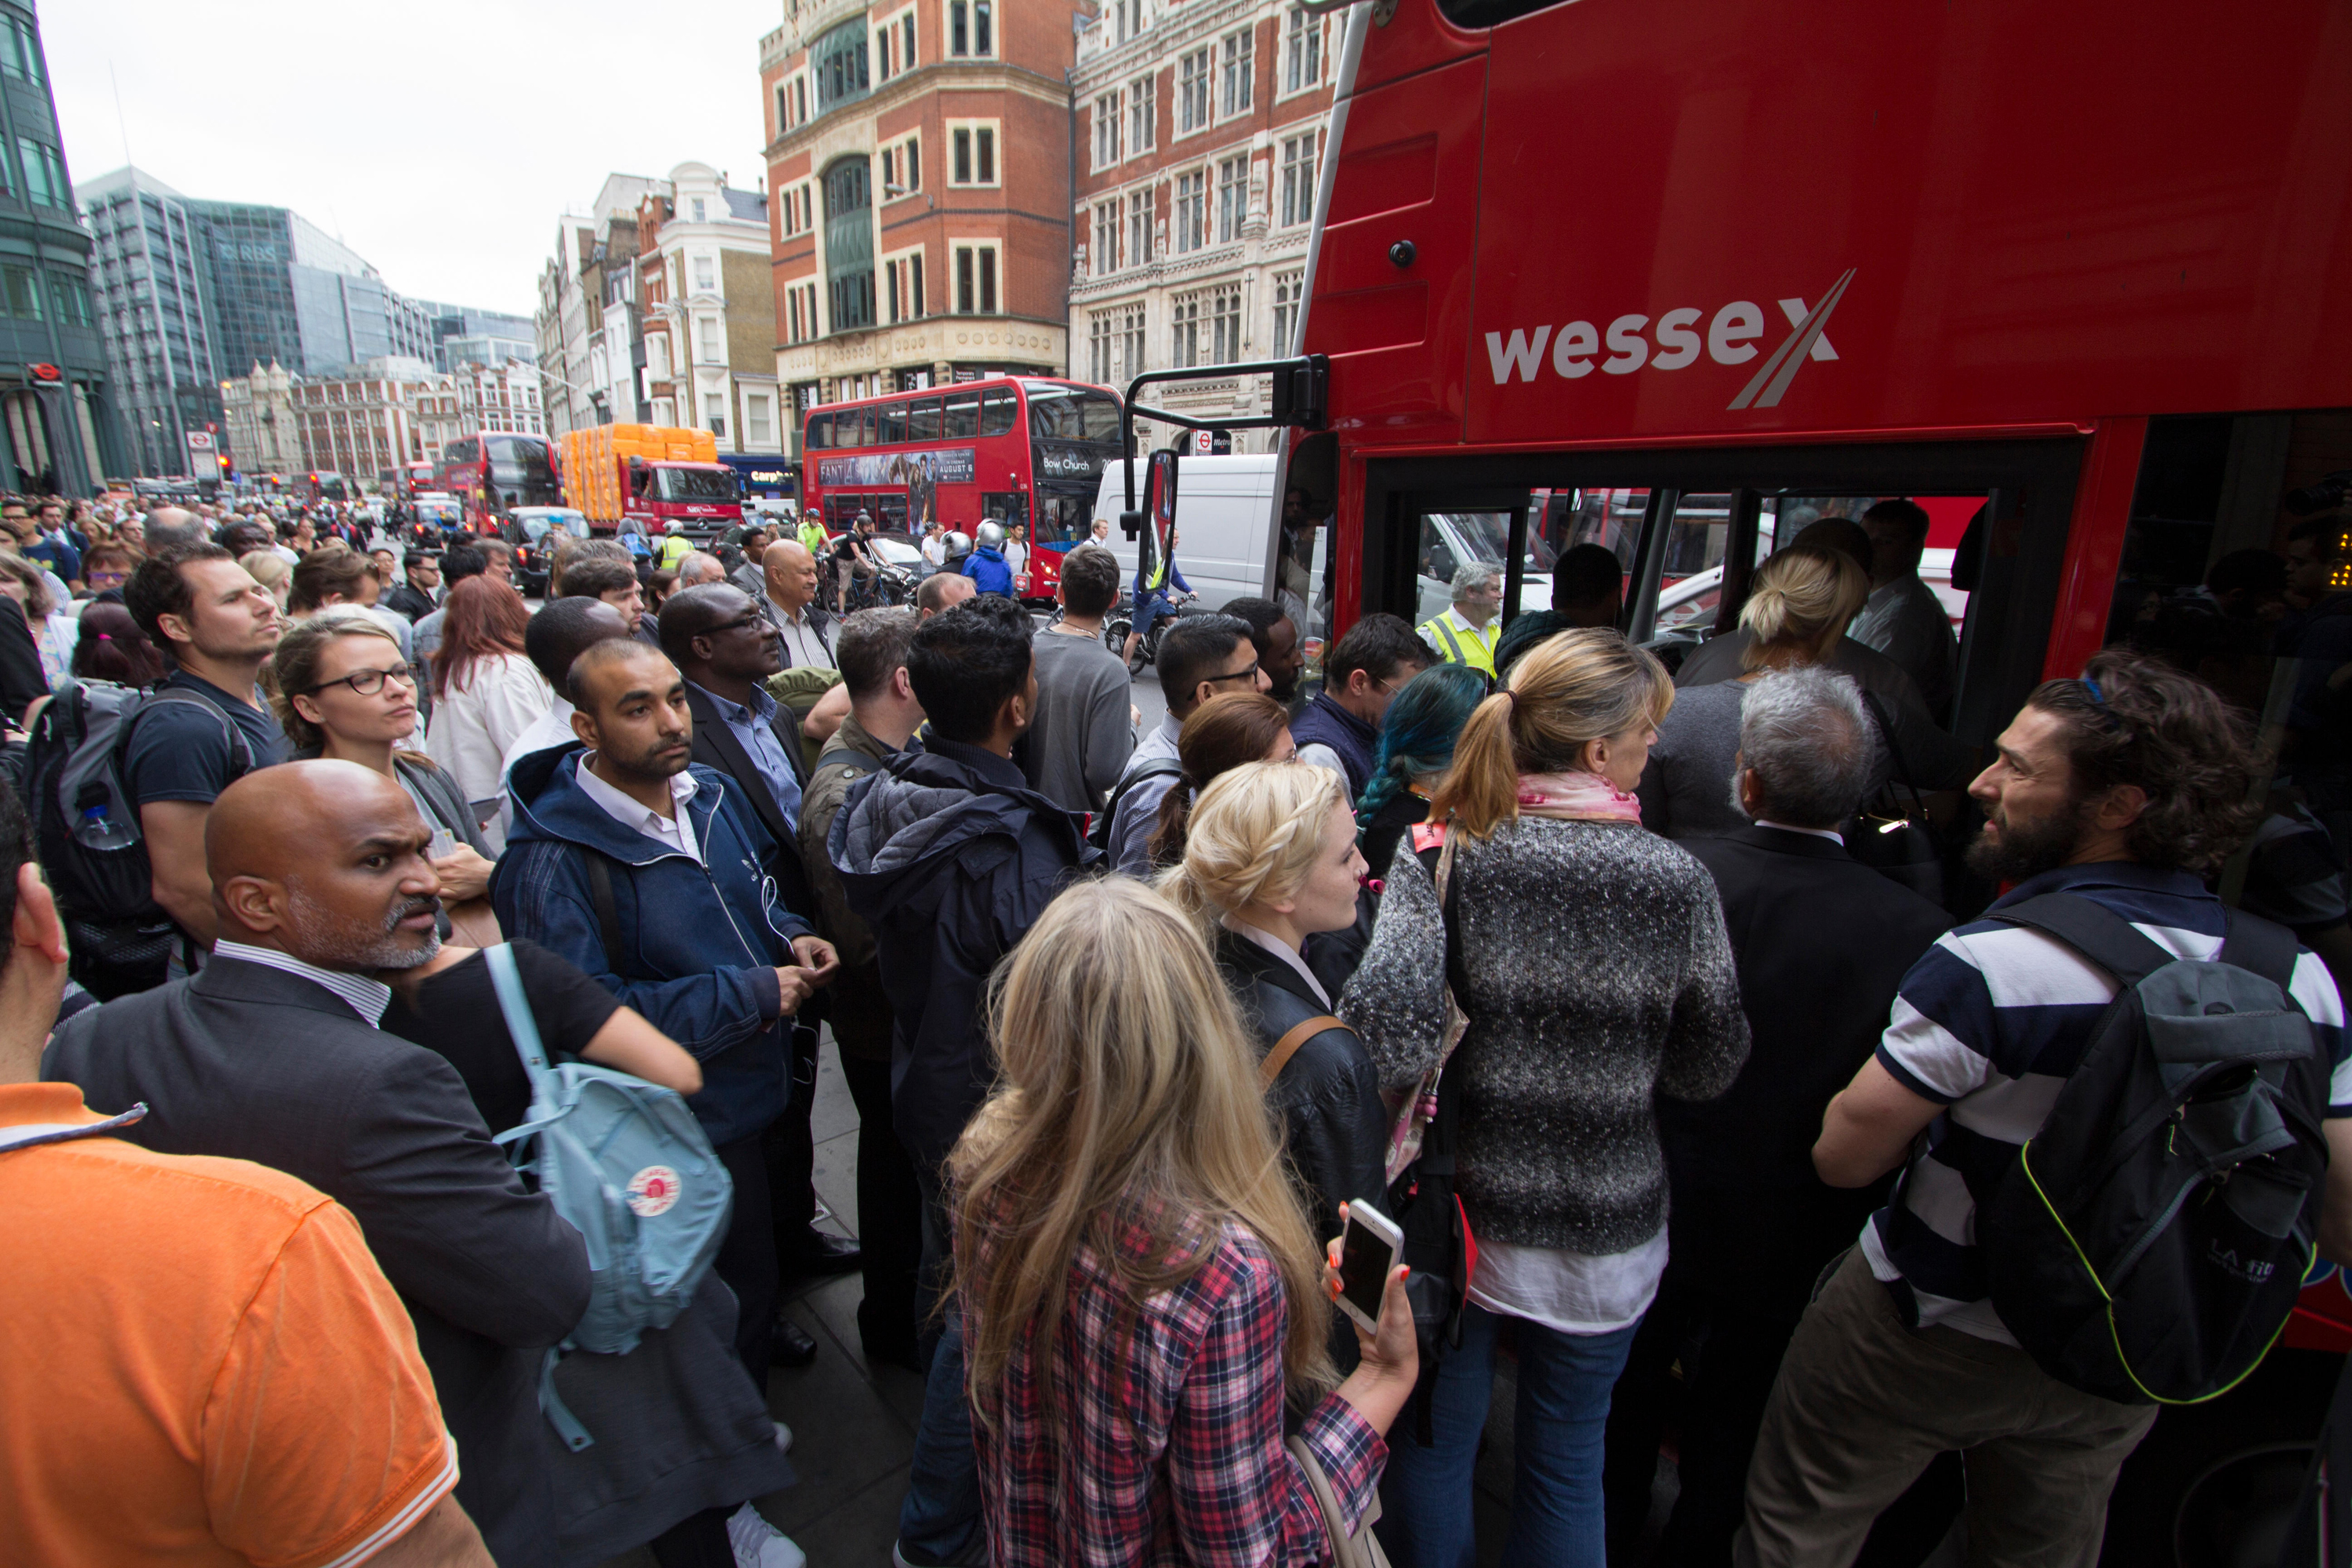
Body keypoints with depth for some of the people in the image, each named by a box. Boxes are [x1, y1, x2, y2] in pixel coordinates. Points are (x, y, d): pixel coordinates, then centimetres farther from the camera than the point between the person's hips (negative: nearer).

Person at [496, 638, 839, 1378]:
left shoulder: (713, 794, 0)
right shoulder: (552, 859, -23)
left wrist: (790, 938, -4)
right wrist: (752, 994, -25)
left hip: (759, 1097, 7)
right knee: (731, 1315, 13)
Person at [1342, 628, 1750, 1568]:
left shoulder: (1446, 853, -17)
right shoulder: (1677, 881, -13)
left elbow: (1391, 1025, -27)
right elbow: (1711, 1071, -3)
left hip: (1460, 1210, 0)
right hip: (1604, 1233, 1)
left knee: (1434, 1443, 23)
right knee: (1566, 1463, 24)